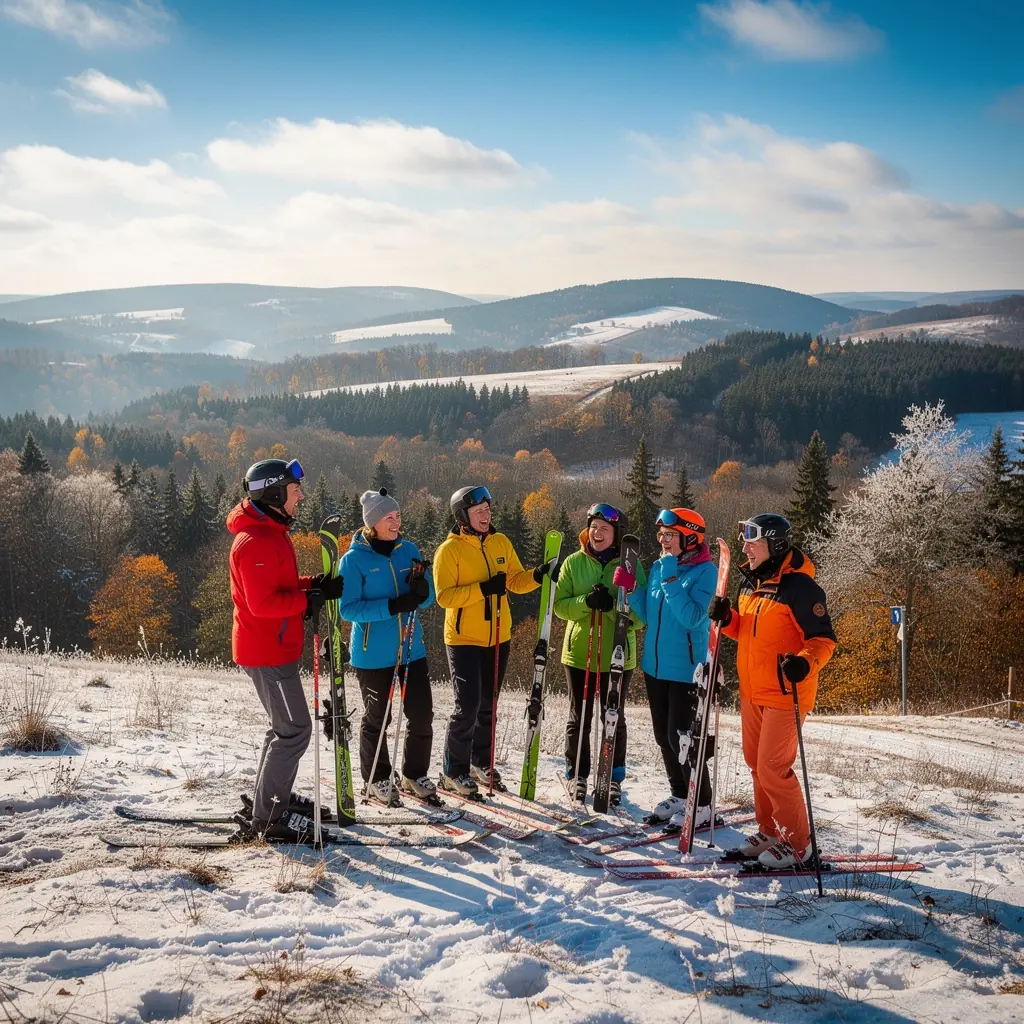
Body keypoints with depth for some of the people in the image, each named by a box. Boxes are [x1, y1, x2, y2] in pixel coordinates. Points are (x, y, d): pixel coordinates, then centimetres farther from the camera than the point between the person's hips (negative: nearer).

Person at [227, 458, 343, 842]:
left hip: (275, 648, 11)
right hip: (267, 652, -11)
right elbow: (262, 602, -26)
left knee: (287, 726, 19)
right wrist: (307, 599, -19)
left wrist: (314, 584, 5)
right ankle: (268, 818, -1)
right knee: (295, 729, -7)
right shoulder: (256, 542, -21)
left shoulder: (271, 533, 13)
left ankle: (270, 800, 31)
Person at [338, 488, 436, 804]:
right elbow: (348, 609, -15)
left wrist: (420, 591, -17)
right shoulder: (354, 559, -10)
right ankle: (377, 779, 27)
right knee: (377, 719, 9)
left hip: (411, 648, 4)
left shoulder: (409, 550, 4)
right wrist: (392, 606, -25)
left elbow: (429, 597, 8)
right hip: (373, 655, -4)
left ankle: (414, 775, 25)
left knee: (422, 715, 5)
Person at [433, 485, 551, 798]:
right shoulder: (449, 550, -10)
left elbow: (516, 581, 9)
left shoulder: (501, 543, 6)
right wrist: (482, 589, -26)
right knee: (468, 706, -9)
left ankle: (480, 763, 31)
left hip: (498, 638, 6)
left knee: (488, 704, 16)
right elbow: (444, 596, -17)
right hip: (464, 640, -6)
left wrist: (537, 576, -11)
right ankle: (454, 772, 4)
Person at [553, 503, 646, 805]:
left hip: (617, 654, -1)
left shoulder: (631, 565, -2)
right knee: (579, 718, 9)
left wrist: (614, 606, -24)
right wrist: (587, 602, -20)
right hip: (579, 652, 1)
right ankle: (577, 775, 22)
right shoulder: (574, 563, 2)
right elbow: (559, 604, -1)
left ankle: (614, 778, 21)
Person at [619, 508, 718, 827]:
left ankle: (702, 806, 6)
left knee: (681, 737, -7)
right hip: (655, 665, 7)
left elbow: (691, 618, -22)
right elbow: (646, 615, 11)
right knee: (663, 736, 14)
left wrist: (670, 580, -23)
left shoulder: (704, 571, -12)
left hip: (685, 668, -7)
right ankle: (679, 796, 28)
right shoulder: (658, 567, 7)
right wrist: (631, 588, -4)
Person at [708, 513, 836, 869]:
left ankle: (798, 844, 6)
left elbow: (824, 639, -18)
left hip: (784, 694, -9)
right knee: (756, 763, 15)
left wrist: (805, 663, -36)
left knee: (773, 767, -8)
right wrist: (726, 619, 1)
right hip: (752, 692, 9)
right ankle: (770, 831, 30)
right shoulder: (751, 585, 10)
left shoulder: (799, 587, -17)